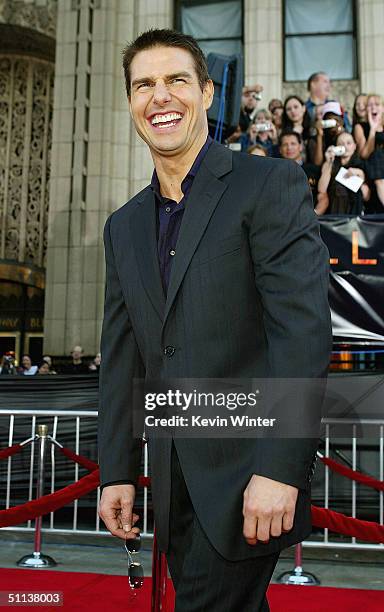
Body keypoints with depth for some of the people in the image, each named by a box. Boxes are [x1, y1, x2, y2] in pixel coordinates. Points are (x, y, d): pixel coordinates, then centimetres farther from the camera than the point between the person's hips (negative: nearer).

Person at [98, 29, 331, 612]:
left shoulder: (272, 185, -7)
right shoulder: (124, 226, 12)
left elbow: (303, 328, -16)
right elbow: (121, 358, 12)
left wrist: (280, 470, -21)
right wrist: (117, 472, 9)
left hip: (248, 473, -6)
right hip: (176, 483, 6)